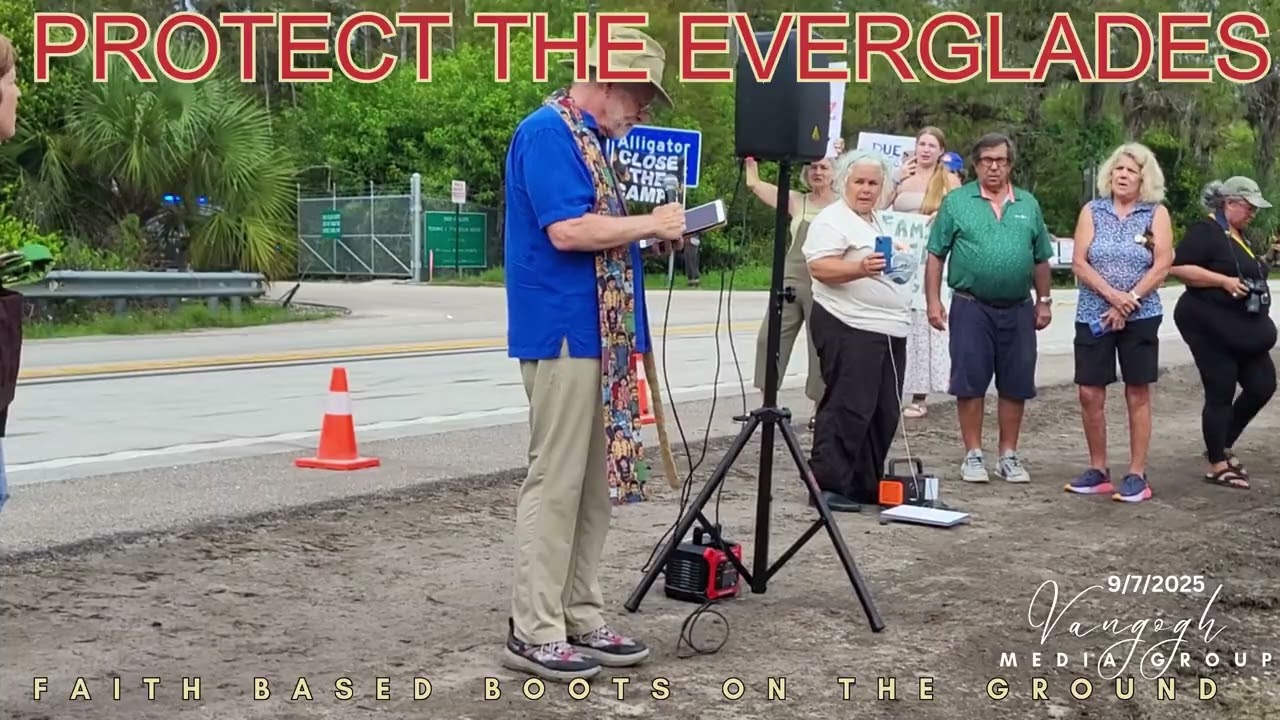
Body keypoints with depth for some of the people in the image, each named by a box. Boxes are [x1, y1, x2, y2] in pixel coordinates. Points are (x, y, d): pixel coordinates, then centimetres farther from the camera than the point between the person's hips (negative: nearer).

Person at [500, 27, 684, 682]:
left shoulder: (591, 139, 19)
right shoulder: (547, 132, -11)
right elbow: (567, 230, -21)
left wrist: (655, 233, 9)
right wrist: (649, 224, -10)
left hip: (601, 333, 10)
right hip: (564, 333, -10)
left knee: (596, 482, 11)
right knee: (555, 482, -6)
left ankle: (579, 619, 18)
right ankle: (533, 632, 1)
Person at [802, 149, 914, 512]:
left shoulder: (880, 221, 21)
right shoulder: (832, 220, -7)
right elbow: (819, 267, -20)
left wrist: (900, 265, 15)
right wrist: (860, 269, -32)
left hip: (889, 331, 9)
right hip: (850, 330, -9)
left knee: (884, 412, 11)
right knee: (847, 409, -9)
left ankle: (866, 485, 19)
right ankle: (827, 484, -3)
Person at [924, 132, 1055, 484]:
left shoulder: (1028, 204, 11)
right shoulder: (956, 202, 2)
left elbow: (1041, 260, 15)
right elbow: (935, 256, 0)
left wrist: (1044, 301, 11)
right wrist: (933, 300, -6)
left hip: (1018, 309, 3)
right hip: (971, 307, -3)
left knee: (1015, 385, 7)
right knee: (970, 383, 0)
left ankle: (1009, 455, 18)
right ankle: (973, 455, 11)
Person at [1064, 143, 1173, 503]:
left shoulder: (1156, 214, 3)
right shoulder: (1092, 211, 7)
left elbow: (1162, 266, -6)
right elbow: (1079, 263, -2)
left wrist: (1129, 301, -13)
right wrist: (1112, 295, -16)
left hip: (1140, 317, -2)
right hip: (1093, 316, 2)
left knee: (1137, 393, 1)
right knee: (1090, 394, 1)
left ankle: (1137, 475, 6)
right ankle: (1098, 470, 13)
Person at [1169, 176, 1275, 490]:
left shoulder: (1239, 235, 17)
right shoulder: (1205, 231, -12)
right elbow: (1178, 268, -21)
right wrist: (1225, 281, -23)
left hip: (1242, 330, 9)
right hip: (1211, 328, -9)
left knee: (1262, 386, 6)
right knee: (1221, 394, -4)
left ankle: (1223, 447, 22)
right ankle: (1217, 466, 8)